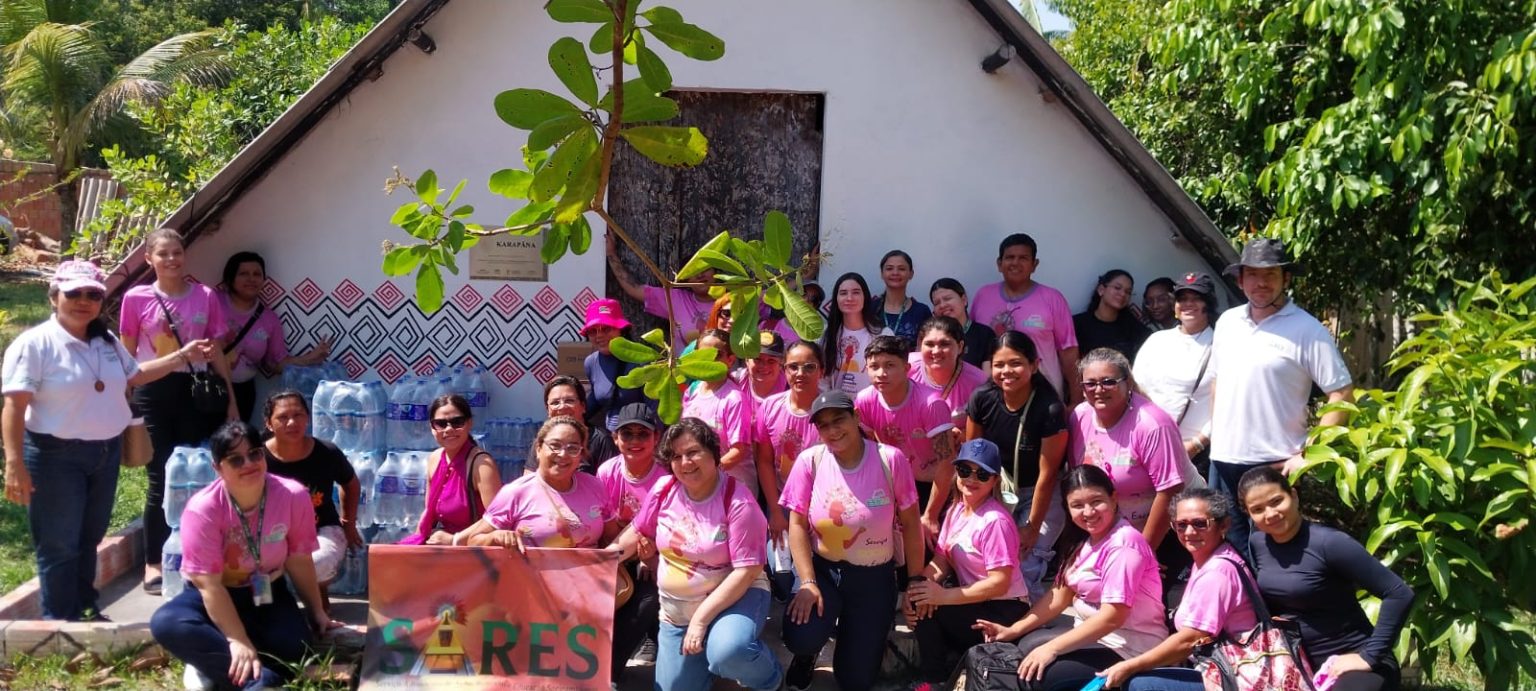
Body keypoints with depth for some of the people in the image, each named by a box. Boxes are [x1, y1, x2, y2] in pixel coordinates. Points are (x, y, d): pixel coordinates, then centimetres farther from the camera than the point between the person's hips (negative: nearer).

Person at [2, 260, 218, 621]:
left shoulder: (107, 341, 8)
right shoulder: (34, 344, -14)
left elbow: (133, 375, 24)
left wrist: (183, 356, 17)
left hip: (107, 453, 7)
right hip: (56, 456, -7)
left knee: (90, 538, 19)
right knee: (59, 546, 2)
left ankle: (85, 609, 33)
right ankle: (61, 622, 13)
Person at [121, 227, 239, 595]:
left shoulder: (206, 297, 2)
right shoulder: (136, 299, -1)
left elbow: (217, 352, 7)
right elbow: (127, 355, 6)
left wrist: (231, 400, 6)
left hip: (197, 390, 1)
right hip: (154, 392, -1)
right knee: (161, 479, 2)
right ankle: (153, 563, 13)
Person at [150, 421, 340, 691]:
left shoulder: (293, 496, -18)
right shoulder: (203, 509, -25)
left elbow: (299, 561, -5)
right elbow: (209, 584, -25)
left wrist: (316, 612, 4)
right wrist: (238, 641, -30)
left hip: (268, 593, 2)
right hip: (217, 595, -1)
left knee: (294, 646, -29)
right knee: (167, 623, -34)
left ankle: (214, 664, -12)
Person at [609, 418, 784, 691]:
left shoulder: (738, 502, -20)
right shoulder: (664, 491, -4)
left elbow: (747, 570, -23)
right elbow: (637, 533, 11)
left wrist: (701, 618, -25)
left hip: (734, 597, -6)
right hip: (676, 608, 6)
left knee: (728, 653, -37)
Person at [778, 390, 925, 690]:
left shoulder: (890, 459, -12)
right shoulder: (810, 461, -10)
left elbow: (910, 523, -4)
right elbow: (797, 523, -7)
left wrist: (915, 581, -2)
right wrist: (807, 582, -16)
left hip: (874, 575, 0)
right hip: (823, 569, 0)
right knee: (801, 639, -29)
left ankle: (859, 629, 38)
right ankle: (807, 653, 11)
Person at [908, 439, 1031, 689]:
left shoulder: (995, 520, -23)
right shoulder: (956, 510, 3)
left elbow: (999, 584, -26)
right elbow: (940, 559, 0)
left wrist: (943, 596, -28)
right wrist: (923, 585, -24)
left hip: (1004, 610, -8)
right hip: (974, 599, 8)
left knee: (929, 609, -21)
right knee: (920, 601, -7)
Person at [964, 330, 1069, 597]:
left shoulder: (1050, 409, -25)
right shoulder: (982, 399, -14)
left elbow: (1046, 474, -17)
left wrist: (1033, 527, -12)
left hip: (1040, 495, -4)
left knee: (1023, 569, -15)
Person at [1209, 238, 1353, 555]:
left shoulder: (1307, 330, -9)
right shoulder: (1226, 322, 8)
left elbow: (1342, 396, -10)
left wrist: (1307, 453, -15)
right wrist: (1215, 436, 13)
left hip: (1275, 465, -5)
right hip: (1223, 460, 5)